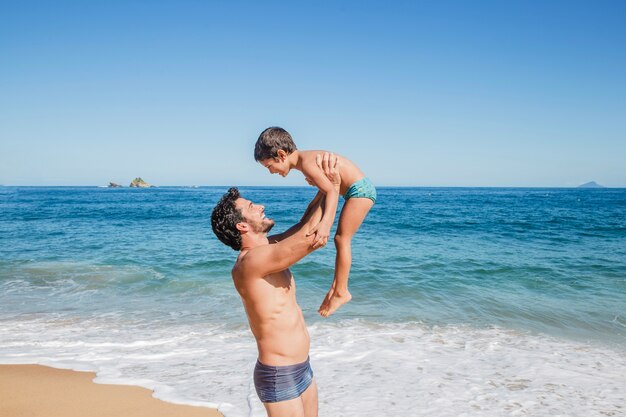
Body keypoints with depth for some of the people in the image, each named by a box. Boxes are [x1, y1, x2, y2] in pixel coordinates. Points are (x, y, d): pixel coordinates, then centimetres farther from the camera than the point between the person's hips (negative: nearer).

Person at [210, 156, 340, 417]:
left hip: (302, 368, 9)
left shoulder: (268, 247, 4)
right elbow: (315, 238, -29)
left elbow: (304, 226, 13)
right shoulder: (250, 262, -24)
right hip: (279, 377, -9)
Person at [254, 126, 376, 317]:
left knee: (342, 238, -8)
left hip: (360, 189, -10)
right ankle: (336, 286, 19)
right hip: (359, 190, 10)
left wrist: (325, 223, -45)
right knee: (341, 239, 13)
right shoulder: (305, 160, 5)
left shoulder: (306, 162, -24)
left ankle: (341, 292, -2)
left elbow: (331, 191, -34)